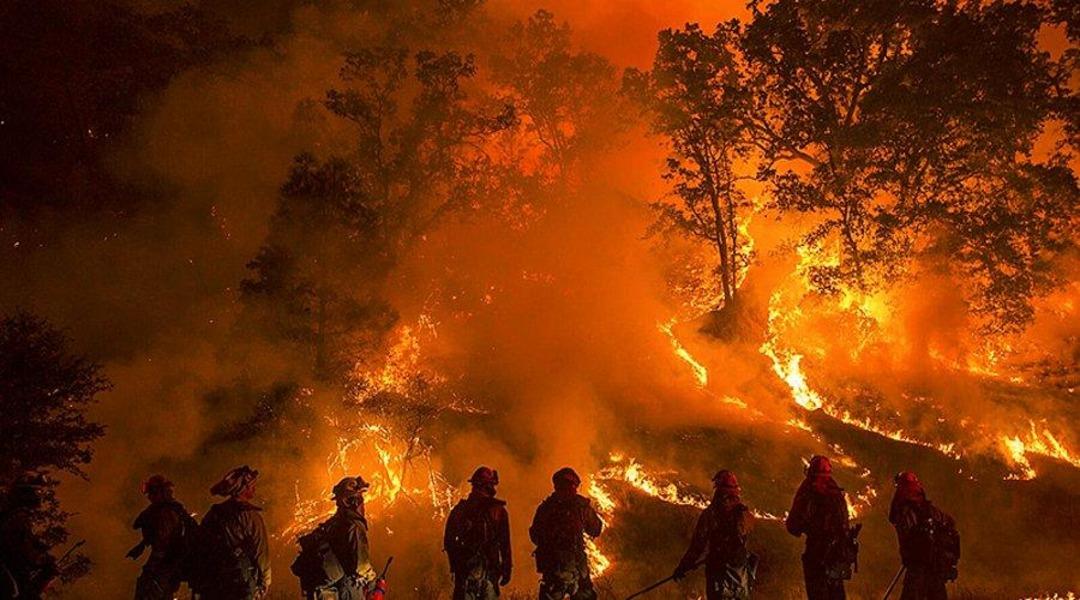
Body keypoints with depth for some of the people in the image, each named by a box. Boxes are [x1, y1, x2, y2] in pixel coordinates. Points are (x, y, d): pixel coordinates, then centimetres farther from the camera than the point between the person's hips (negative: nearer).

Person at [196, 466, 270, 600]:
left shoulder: (212, 514, 8)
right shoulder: (251, 515, -10)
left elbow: (202, 549, 12)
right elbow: (261, 552, -12)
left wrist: (198, 585, 20)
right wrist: (264, 583, -2)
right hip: (241, 588, -6)